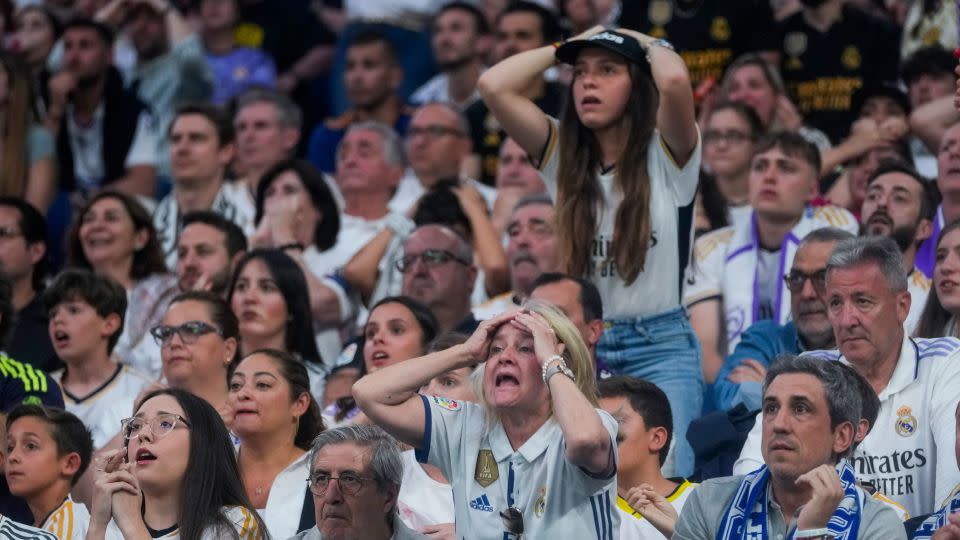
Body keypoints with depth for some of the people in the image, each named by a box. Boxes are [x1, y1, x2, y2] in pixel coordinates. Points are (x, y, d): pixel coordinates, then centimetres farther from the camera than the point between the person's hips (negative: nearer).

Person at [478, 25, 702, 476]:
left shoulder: (667, 155, -3)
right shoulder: (561, 153, 7)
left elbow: (675, 81, -24)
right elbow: (494, 86, -6)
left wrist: (648, 44, -2)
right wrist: (565, 47, 6)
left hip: (659, 346, -3)